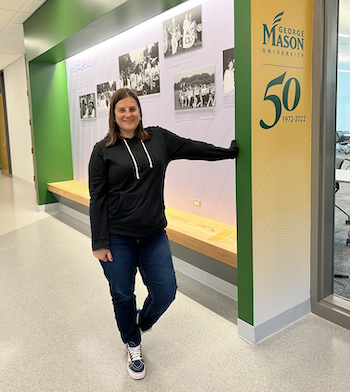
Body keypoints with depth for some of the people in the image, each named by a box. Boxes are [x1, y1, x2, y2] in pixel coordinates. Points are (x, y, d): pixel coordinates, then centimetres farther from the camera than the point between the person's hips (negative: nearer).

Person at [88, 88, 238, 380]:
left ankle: (142, 322, 39)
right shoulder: (103, 150, -3)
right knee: (123, 295, 11)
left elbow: (194, 148, 12)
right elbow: (97, 199, -4)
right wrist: (100, 242, -7)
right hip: (117, 238, -2)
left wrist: (231, 151, 18)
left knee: (165, 291, 4)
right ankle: (133, 344, 40)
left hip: (154, 235, 3)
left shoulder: (158, 138, 4)